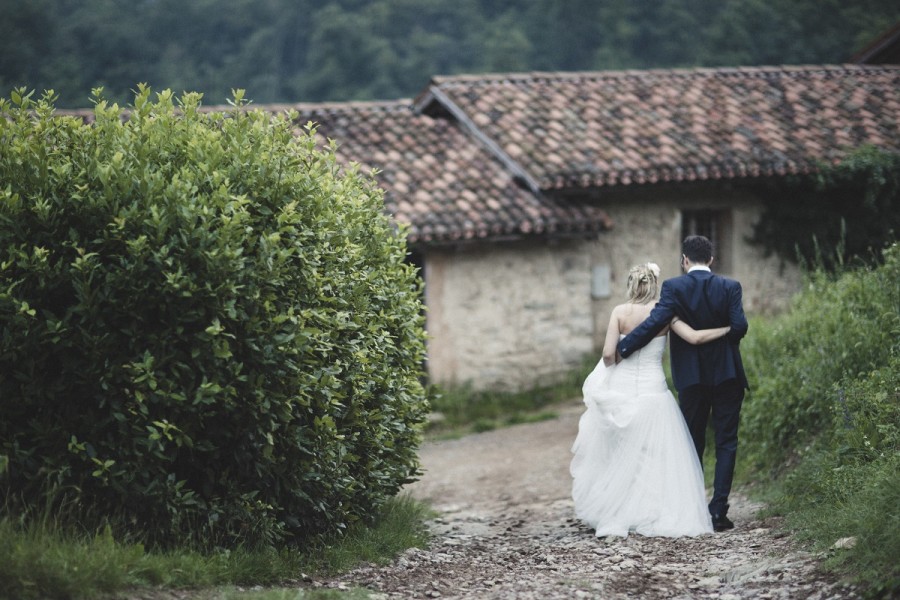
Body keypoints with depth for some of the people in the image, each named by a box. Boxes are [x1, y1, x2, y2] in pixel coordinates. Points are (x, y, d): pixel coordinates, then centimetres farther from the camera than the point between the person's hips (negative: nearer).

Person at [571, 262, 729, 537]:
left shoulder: (620, 312, -4)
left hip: (622, 388, 1)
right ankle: (663, 516, 3)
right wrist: (728, 328, 0)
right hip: (653, 389, -1)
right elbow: (695, 337, -12)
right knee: (657, 455, 6)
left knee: (618, 454, 12)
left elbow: (608, 353, -9)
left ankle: (612, 516, 13)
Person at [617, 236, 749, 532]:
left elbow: (655, 322, -18)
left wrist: (621, 349, -13)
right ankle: (718, 511, -5)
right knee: (726, 443, 4)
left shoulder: (673, 287, -6)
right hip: (726, 374, 0)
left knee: (693, 443, 12)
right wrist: (721, 343, 10)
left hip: (690, 377, 0)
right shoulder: (730, 287, -3)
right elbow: (739, 326, -11)